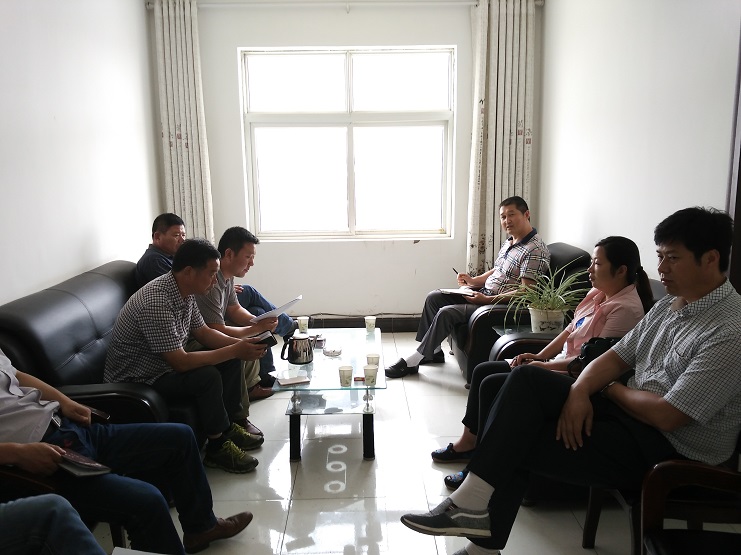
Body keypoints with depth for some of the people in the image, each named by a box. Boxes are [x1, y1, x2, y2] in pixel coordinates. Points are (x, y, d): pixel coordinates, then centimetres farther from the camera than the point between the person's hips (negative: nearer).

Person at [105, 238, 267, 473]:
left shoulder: (185, 291, -4)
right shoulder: (156, 302, -32)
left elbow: (202, 332, 7)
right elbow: (181, 363, -33)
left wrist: (240, 344, -10)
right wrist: (235, 350, -28)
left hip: (168, 362, 9)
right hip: (136, 379, -9)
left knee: (230, 361, 2)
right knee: (207, 376, -28)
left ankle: (229, 426, 14)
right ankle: (217, 447, -9)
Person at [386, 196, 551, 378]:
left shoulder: (536, 250, -18)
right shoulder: (509, 241, 13)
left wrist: (488, 300, -26)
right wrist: (473, 281, 6)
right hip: (484, 294, 10)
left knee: (447, 313, -23)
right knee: (433, 297, 4)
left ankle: (412, 361, -13)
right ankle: (433, 350, 12)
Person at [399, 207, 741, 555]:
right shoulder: (670, 304, 9)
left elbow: (665, 416, -24)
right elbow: (616, 357, 9)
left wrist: (612, 389, -5)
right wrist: (579, 392, -11)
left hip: (671, 449, -8)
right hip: (632, 412, 8)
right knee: (526, 378, -13)